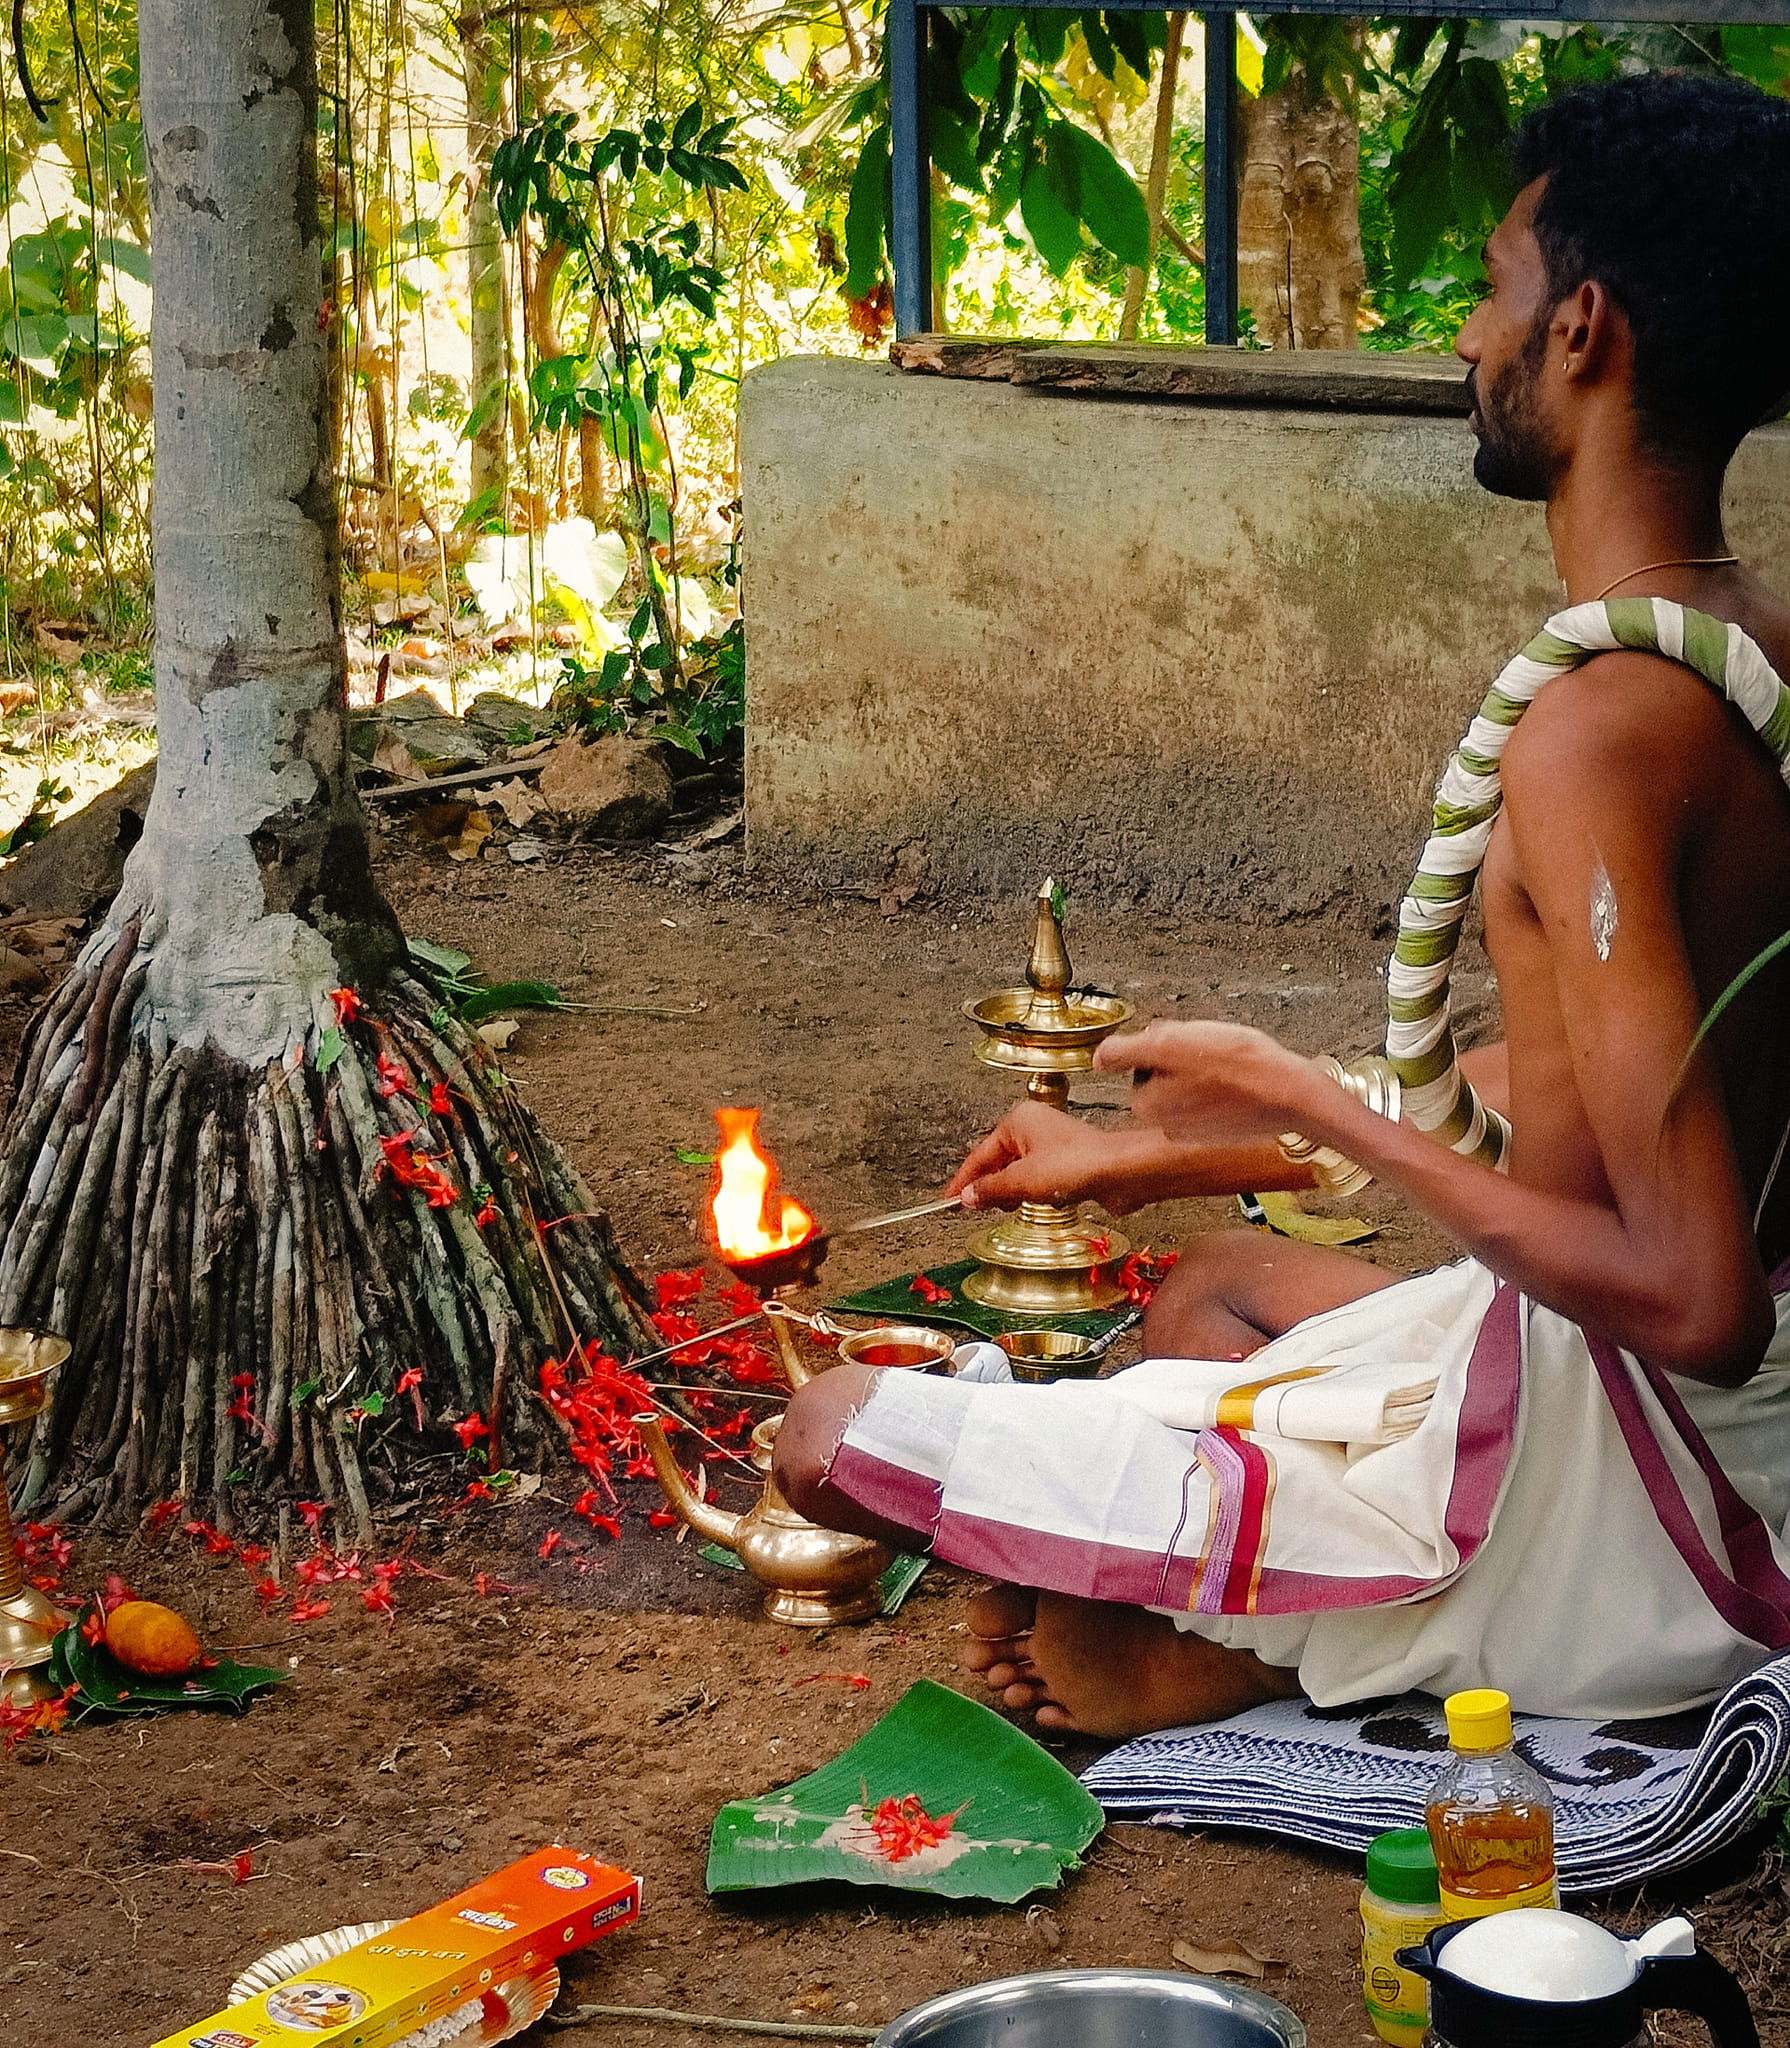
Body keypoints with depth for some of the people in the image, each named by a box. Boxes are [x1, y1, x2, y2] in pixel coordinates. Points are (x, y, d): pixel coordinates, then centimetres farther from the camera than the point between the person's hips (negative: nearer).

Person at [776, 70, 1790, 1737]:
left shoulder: (1597, 727, -26)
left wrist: (1313, 1104, -18)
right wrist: (1169, 1150, 19)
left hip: (1591, 1494, -9)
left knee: (838, 1433, -6)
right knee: (1214, 1288, 35)